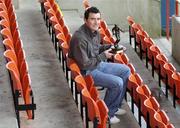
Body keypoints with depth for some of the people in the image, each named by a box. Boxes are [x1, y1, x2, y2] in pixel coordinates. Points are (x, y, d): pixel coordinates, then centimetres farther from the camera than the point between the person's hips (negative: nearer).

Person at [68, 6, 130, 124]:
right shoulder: (80, 38, -28)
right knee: (117, 83, -21)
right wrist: (103, 56, -20)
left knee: (126, 71, 9)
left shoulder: (95, 31, 1)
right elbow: (84, 64, -26)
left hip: (99, 64, 10)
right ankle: (106, 113, 0)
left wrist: (110, 47, 1)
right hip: (87, 72, -10)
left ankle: (114, 107, 16)